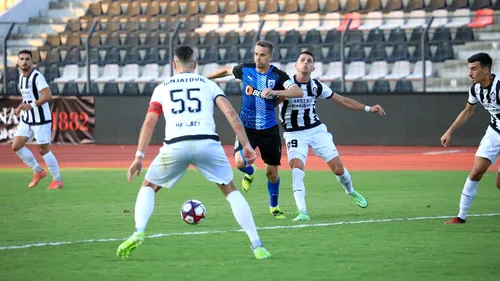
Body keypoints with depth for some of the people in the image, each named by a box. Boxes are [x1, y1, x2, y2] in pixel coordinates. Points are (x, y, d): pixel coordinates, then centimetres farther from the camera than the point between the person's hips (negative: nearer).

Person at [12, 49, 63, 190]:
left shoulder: (37, 77, -16)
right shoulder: (21, 78, 11)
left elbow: (48, 96, -26)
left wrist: (31, 106, -29)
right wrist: (20, 108, 8)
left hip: (41, 120, -8)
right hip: (26, 120, 8)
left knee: (43, 150, -3)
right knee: (16, 146, 0)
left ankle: (58, 180, 12)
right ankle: (38, 171, 16)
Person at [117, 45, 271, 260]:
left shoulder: (162, 88, 23)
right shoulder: (208, 84, 22)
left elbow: (149, 122, 11)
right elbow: (230, 113, 8)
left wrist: (139, 156, 7)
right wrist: (246, 144, 8)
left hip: (175, 145, 0)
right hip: (207, 143, 0)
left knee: (148, 187, 22)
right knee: (230, 190, 17)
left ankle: (138, 232, -2)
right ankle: (257, 246, 7)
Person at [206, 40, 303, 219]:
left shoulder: (278, 76, -12)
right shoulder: (245, 69, -5)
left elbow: (298, 92, -27)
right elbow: (227, 71, 16)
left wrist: (274, 92, -41)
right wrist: (204, 78, 26)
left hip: (269, 130, -1)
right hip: (247, 127, 1)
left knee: (272, 172, 4)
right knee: (240, 162, -22)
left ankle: (274, 207, 29)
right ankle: (249, 174, 17)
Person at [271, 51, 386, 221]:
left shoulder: (317, 86, 0)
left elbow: (343, 101, 8)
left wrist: (368, 108, 3)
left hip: (316, 130, 3)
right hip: (294, 134, -3)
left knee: (338, 168, 0)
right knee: (297, 167, -25)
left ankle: (351, 192, 32)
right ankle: (302, 212, -24)